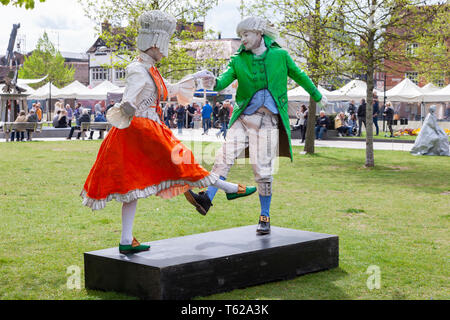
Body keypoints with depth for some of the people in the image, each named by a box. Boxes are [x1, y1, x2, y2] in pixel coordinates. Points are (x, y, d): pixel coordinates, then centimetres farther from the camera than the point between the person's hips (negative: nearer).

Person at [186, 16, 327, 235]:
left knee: (263, 171, -1)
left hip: (267, 120, -2)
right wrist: (214, 84, -34)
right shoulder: (239, 60, 5)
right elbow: (225, 80, -10)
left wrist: (317, 96, 29)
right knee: (225, 155, -16)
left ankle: (264, 217, 10)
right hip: (243, 117, 2)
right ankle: (207, 198, -18)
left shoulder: (280, 56, 2)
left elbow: (299, 76, 16)